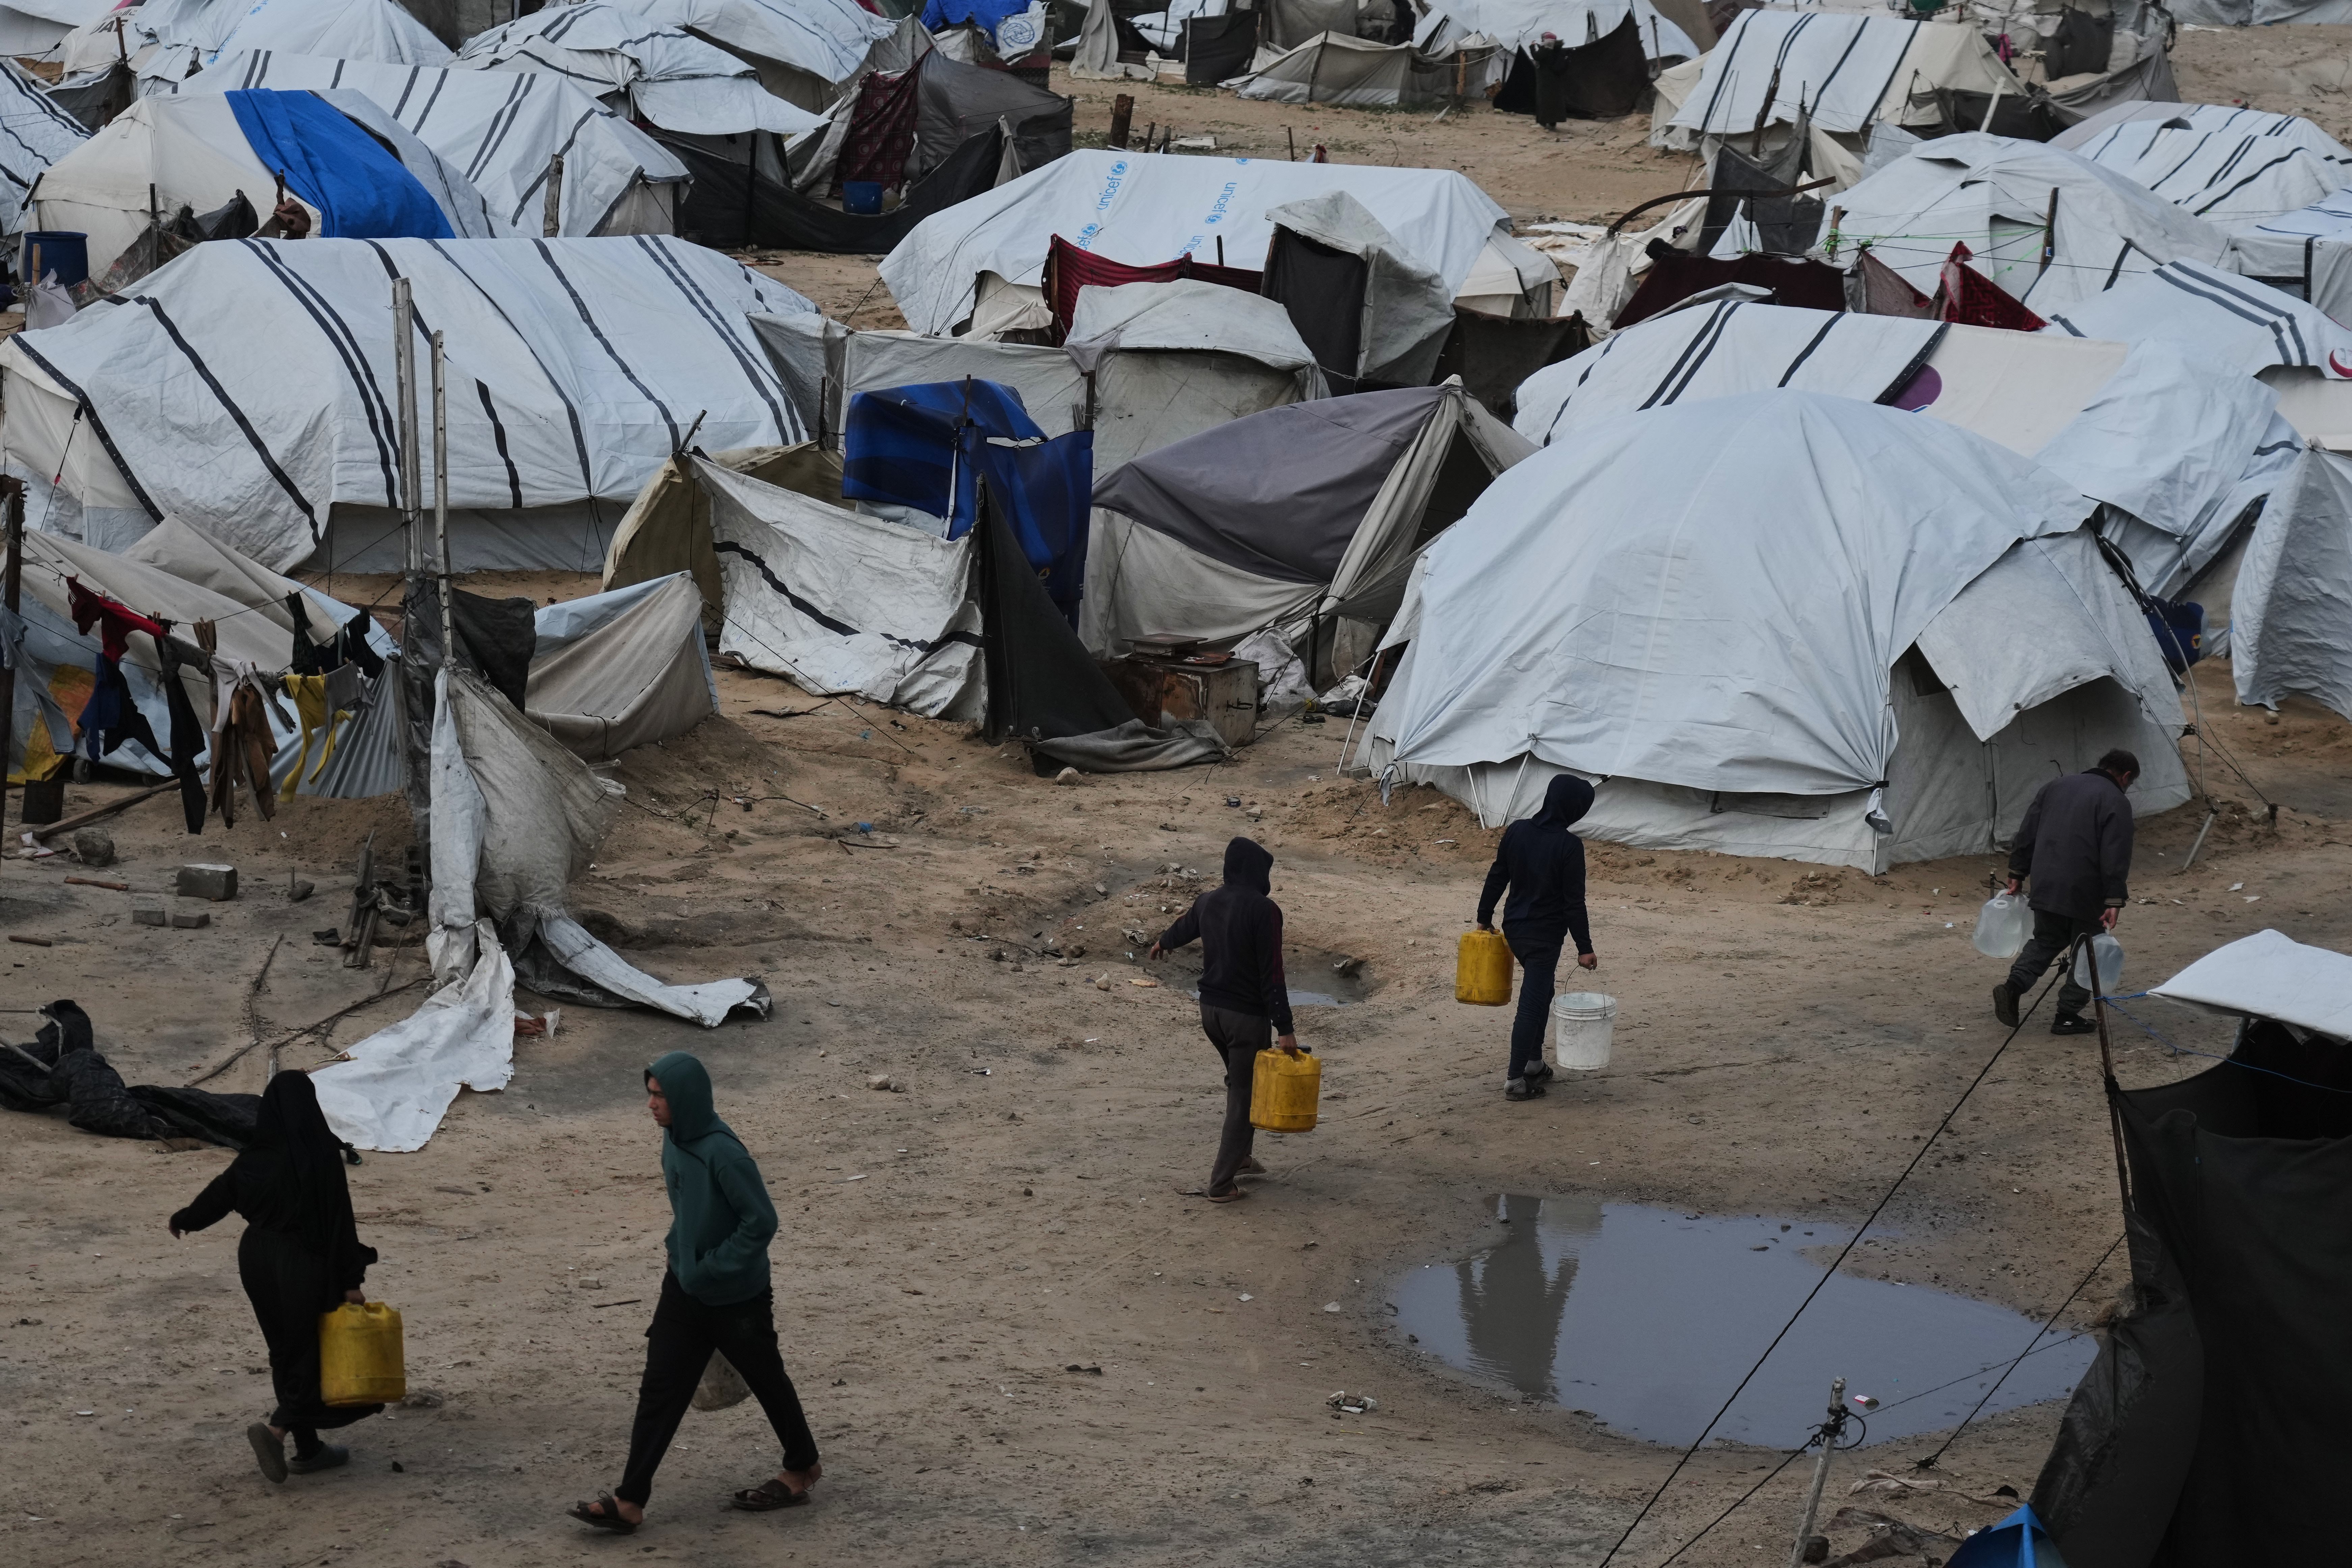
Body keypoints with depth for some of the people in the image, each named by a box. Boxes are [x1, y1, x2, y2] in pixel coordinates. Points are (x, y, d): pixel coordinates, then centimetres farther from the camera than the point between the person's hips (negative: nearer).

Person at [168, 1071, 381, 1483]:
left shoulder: (255, 1156, -2)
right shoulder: (321, 1156, -17)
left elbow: (219, 1192, 13)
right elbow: (339, 1219, -17)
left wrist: (185, 1220, 33)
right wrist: (351, 1279, -10)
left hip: (259, 1260, 6)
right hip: (305, 1266, -6)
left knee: (289, 1355, 17)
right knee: (318, 1352, 6)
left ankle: (308, 1449, 23)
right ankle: (276, 1429, -13)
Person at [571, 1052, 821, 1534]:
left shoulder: (722, 1154, -27)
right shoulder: (674, 1141, -1)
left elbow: (761, 1222, -24)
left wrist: (713, 1269, -21)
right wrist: (681, 1259, 15)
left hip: (737, 1298, -7)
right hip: (684, 1291, 7)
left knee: (766, 1381, 14)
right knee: (660, 1390, 3)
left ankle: (802, 1468, 36)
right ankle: (630, 1500, 3)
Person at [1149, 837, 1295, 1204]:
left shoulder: (1208, 902, 3)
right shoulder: (1264, 910, -18)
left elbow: (1184, 928, 27)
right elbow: (1272, 974, -21)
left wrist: (1163, 943, 50)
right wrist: (1285, 1029, -19)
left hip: (1211, 1009, 7)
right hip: (1247, 1015, -7)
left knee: (1238, 1081, 27)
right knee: (1244, 1095, 3)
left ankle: (1239, 1157, 35)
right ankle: (1222, 1184, 3)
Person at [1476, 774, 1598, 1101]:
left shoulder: (1516, 832, -1)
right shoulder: (1569, 846, -18)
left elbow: (1496, 879, 6)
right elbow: (1574, 902, -16)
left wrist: (1485, 918, 18)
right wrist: (1584, 948, -9)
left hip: (1515, 928, 7)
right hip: (1546, 936, -7)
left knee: (1542, 991, 24)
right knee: (1532, 1004, 0)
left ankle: (1533, 1063, 31)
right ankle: (1515, 1080, 4)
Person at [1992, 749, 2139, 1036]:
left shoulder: (2056, 787, 13)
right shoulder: (2117, 802, -7)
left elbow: (2027, 834, 14)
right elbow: (2115, 856, -15)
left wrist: (2017, 873, 19)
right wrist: (2115, 901, -16)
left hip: (2046, 884, 5)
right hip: (2085, 892, -5)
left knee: (2045, 941, 20)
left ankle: (2014, 985, -2)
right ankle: (2068, 1015, 10)